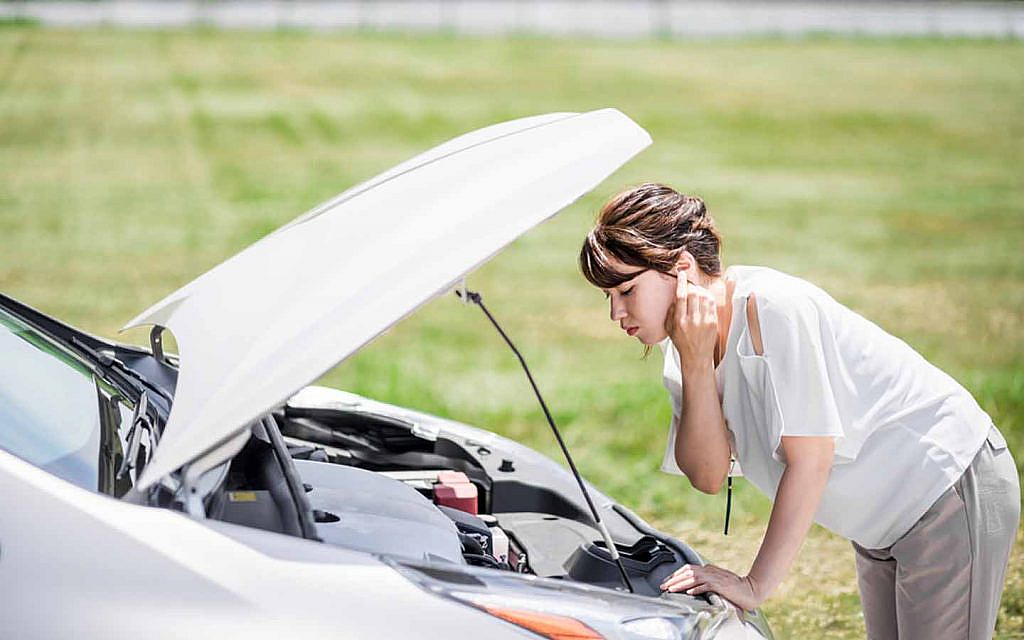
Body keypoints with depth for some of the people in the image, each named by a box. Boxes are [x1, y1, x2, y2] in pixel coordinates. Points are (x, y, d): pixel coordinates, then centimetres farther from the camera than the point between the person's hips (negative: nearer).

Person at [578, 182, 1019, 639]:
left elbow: (809, 461, -26)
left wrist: (756, 586, -21)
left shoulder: (772, 307, -28)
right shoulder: (686, 347, -3)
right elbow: (708, 476, -11)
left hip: (953, 493, -8)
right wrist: (695, 365, -24)